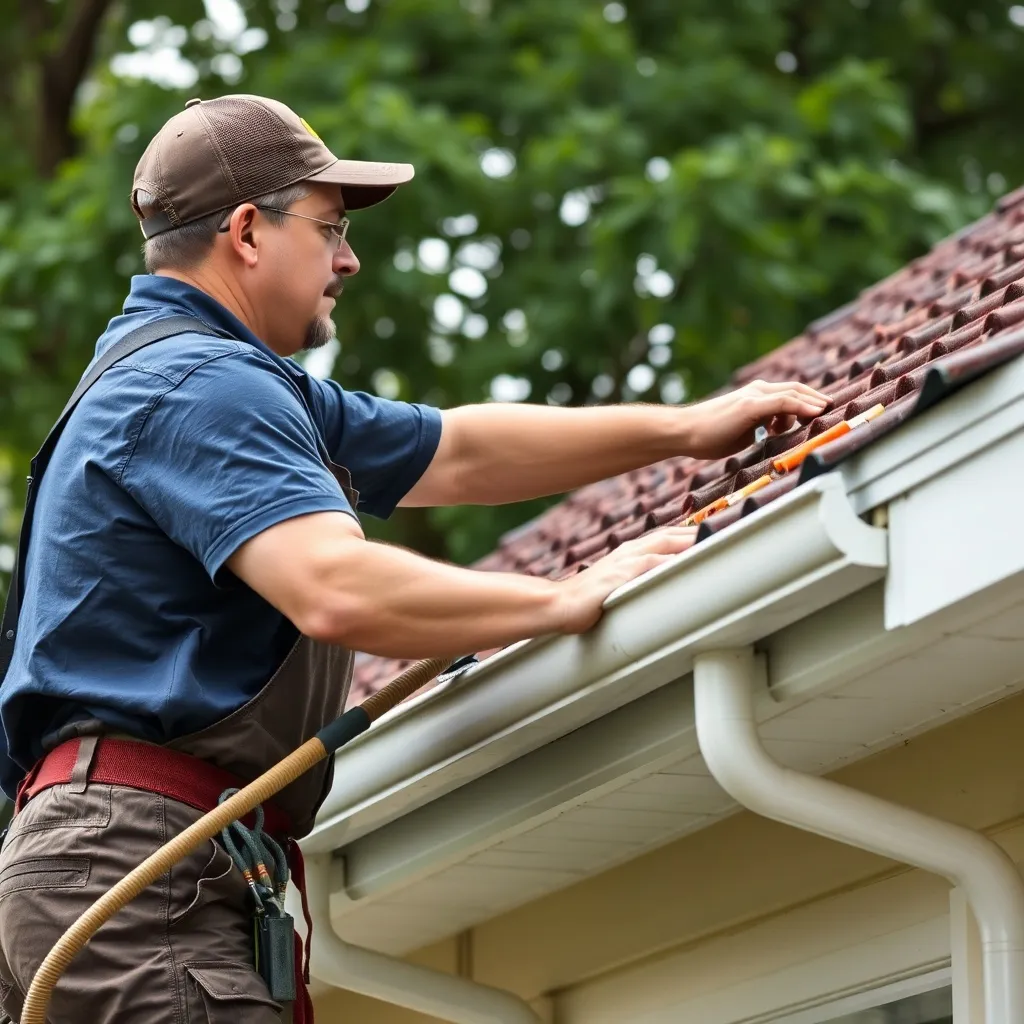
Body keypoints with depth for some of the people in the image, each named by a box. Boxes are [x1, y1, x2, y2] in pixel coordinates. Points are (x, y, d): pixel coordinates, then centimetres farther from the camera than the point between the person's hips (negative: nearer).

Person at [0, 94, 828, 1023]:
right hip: (131, 852, -11)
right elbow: (337, 589, -25)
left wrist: (683, 428, 23)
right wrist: (573, 599, -15)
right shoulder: (200, 387, -10)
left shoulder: (226, 382, 24)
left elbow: (454, 453, 28)